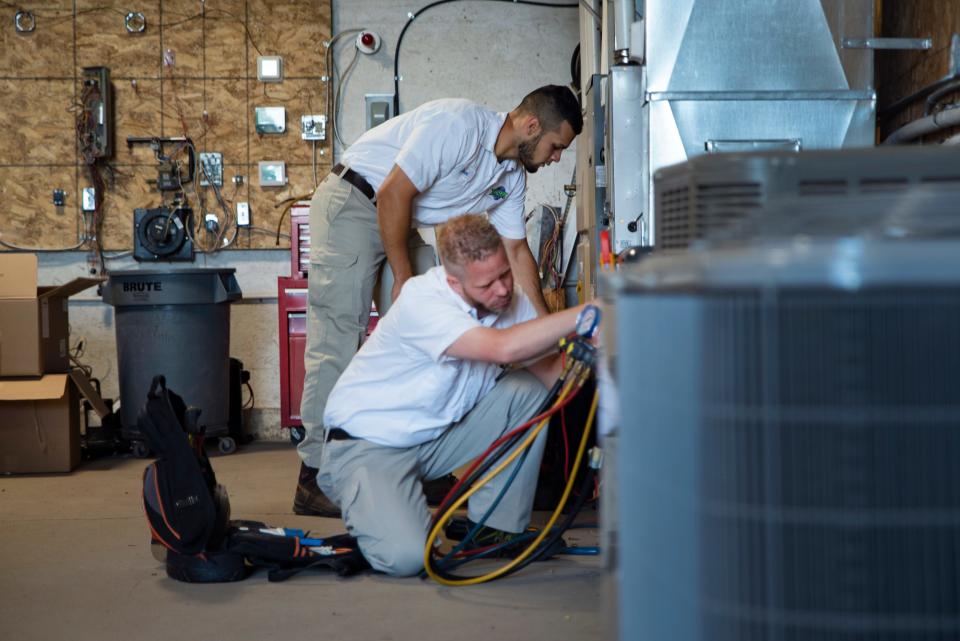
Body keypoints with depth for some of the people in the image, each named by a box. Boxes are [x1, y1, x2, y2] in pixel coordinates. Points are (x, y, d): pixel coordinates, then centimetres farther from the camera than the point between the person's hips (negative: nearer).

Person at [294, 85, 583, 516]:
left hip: (401, 225, 9)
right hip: (352, 204, -9)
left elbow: (516, 251, 11)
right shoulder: (459, 125, -23)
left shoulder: (512, 175, 5)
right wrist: (403, 279, -18)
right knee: (337, 336, -13)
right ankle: (315, 477, -12)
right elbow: (393, 194, -25)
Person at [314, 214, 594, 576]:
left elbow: (551, 374, -11)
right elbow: (503, 347, -42)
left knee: (528, 387, -13)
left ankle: (496, 526, -2)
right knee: (404, 556, -29)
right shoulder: (422, 301, -27)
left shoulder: (512, 300, -4)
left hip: (437, 436, 7)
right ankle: (368, 508, 8)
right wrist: (585, 313, -42)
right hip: (369, 444, -7)